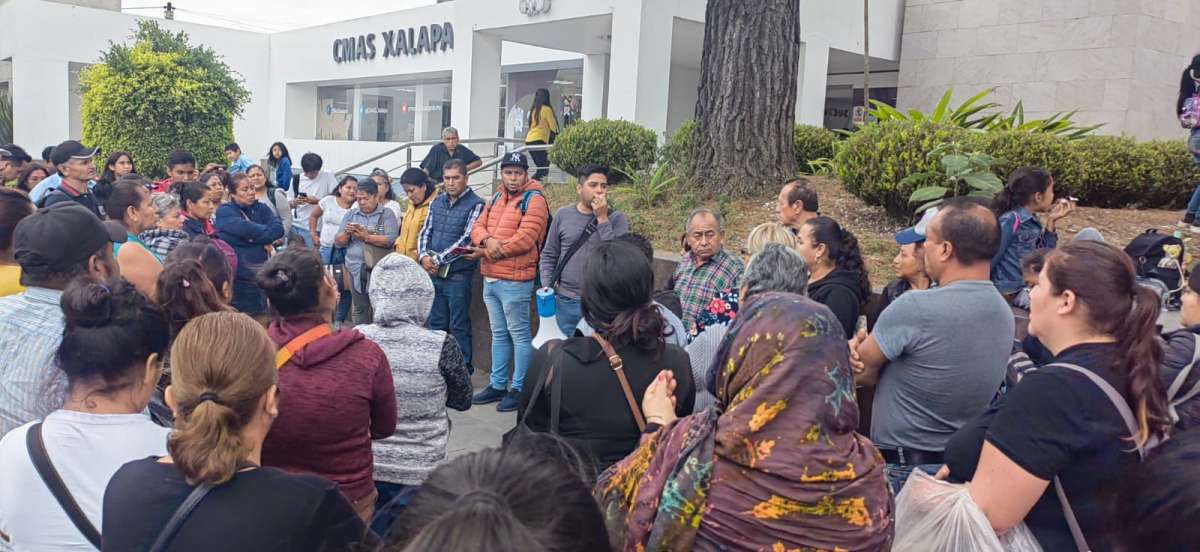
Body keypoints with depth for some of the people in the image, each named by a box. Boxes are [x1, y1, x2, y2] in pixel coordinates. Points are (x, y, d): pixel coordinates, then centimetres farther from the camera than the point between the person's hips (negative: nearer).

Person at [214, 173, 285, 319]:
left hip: (263, 275, 5)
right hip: (238, 277, -4)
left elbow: (279, 229, -6)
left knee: (263, 322, 9)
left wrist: (255, 236, -17)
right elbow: (247, 229, -20)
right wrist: (268, 233, -6)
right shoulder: (225, 212, -4)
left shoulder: (261, 208, 10)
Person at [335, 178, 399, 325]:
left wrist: (366, 236, -18)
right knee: (360, 309, 8)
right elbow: (338, 242, 10)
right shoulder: (350, 214, 12)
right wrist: (346, 233, -10)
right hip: (356, 268, 4)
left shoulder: (386, 214, 1)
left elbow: (391, 240, -12)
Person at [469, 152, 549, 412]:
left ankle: (519, 388, 9)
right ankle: (497, 385, 26)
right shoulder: (497, 199, 15)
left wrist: (487, 251, -11)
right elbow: (478, 227, 11)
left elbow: (525, 239, -20)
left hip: (515, 281, -8)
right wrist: (488, 241, -14)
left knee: (519, 335, 1)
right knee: (499, 334, 16)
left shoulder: (534, 200, -10)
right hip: (490, 279, 8)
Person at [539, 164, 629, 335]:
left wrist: (602, 219, -15)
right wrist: (547, 289, -2)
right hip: (566, 301, 1)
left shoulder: (616, 218, -1)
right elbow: (548, 255, 8)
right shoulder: (563, 215, 3)